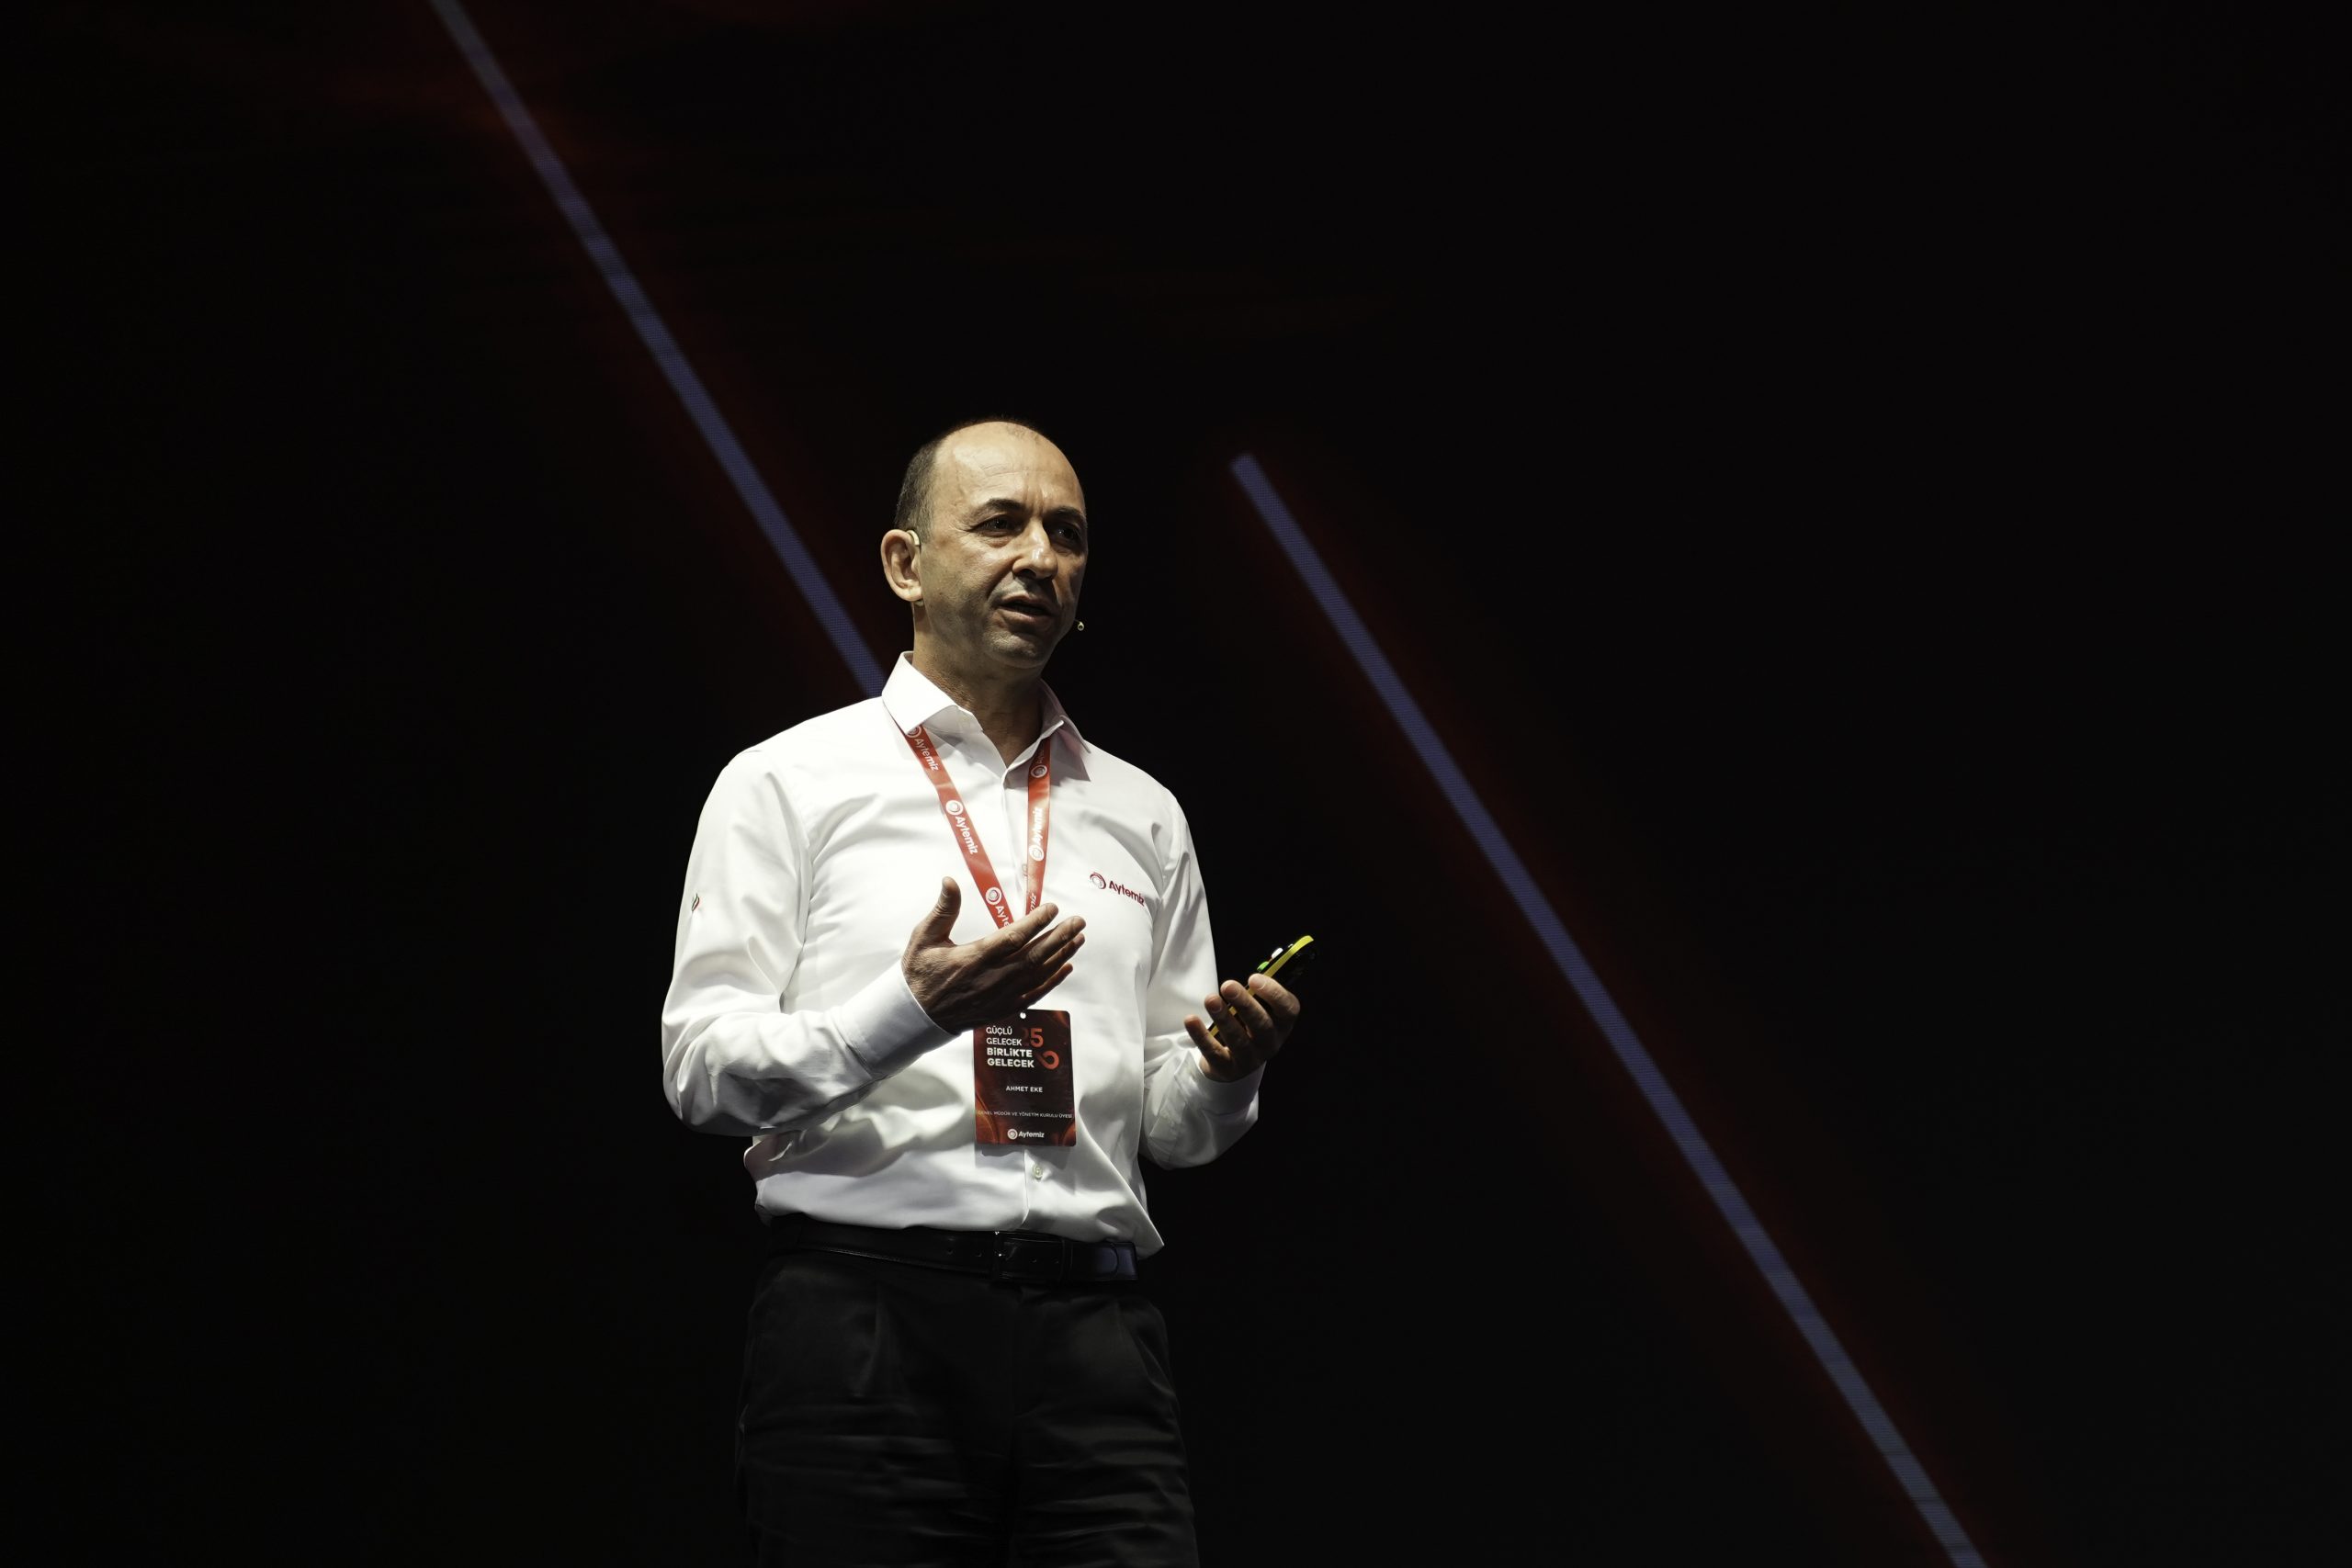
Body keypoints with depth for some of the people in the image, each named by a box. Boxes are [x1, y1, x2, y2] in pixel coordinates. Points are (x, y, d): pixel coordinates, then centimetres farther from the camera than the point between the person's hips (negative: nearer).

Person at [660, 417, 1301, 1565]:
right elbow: (701, 1066, -3)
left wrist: (1224, 1070, -3)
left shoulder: (1141, 816, 20)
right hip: (868, 1317, -3)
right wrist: (910, 1011, -17)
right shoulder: (788, 784, 7)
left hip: (1093, 1337, 3)